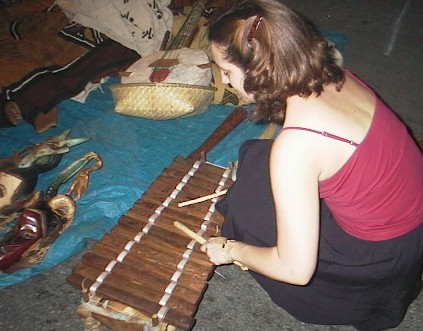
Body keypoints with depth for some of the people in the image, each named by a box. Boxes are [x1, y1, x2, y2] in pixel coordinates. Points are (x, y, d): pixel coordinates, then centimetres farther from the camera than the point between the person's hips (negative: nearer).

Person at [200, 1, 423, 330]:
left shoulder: (294, 145, -34)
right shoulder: (335, 76, -10)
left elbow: (296, 269, -28)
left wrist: (231, 249, -10)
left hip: (385, 253, -7)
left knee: (247, 206, -1)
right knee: (257, 157, 8)